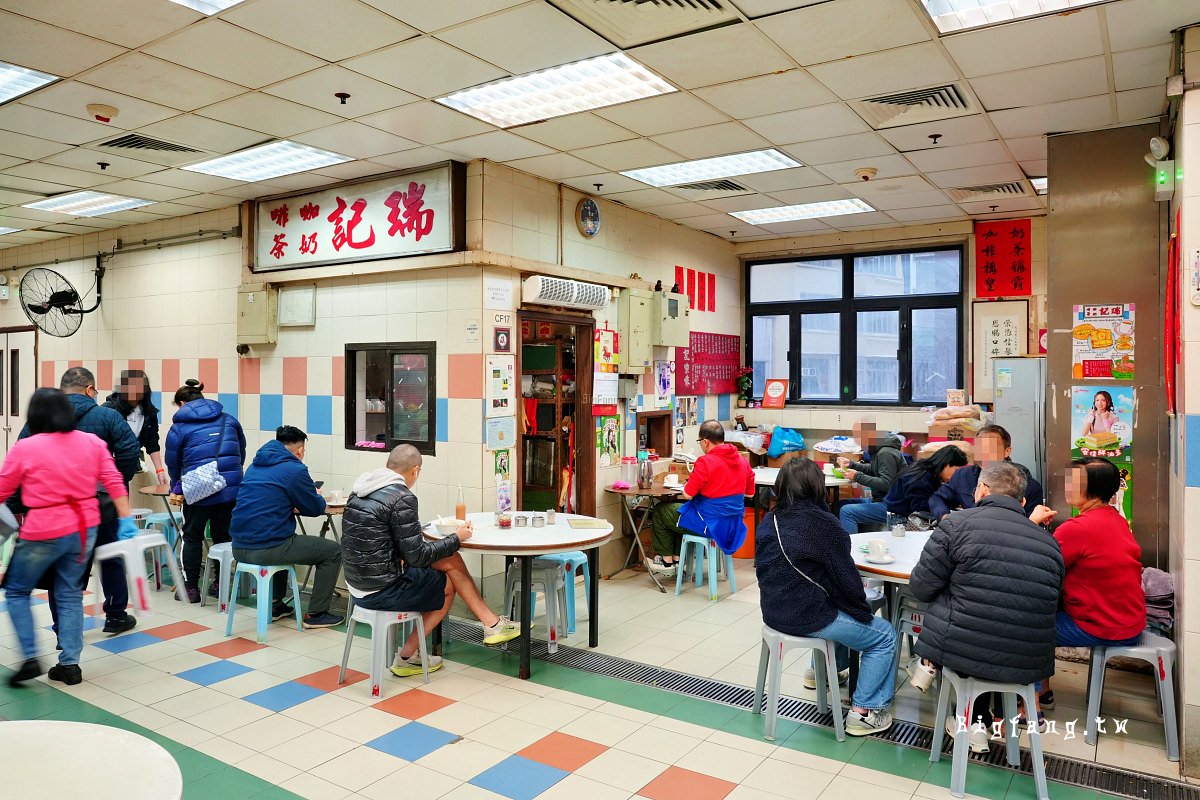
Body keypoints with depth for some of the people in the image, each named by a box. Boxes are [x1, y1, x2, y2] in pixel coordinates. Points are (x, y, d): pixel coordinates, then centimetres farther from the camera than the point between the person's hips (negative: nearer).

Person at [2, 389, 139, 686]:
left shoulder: (24, 448, -8)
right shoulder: (92, 442, 1)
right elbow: (114, 482, -1)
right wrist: (126, 518, 3)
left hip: (44, 533, -4)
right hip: (85, 528, 4)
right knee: (70, 594, 15)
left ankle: (30, 658, 11)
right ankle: (69, 664, 16)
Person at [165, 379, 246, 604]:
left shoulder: (179, 427, 3)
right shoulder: (229, 420, 11)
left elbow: (173, 464, 11)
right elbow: (241, 453, 15)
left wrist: (177, 489, 27)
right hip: (231, 488, 3)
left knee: (192, 537, 13)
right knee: (223, 535, 14)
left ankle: (191, 588, 16)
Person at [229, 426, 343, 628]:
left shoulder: (256, 465, 15)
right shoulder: (294, 469, -9)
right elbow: (316, 508, 0)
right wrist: (318, 496, 21)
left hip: (239, 548, 9)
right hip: (267, 549, -8)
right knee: (333, 551, 7)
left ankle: (276, 605, 39)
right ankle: (316, 614, 11)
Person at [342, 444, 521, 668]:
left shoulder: (360, 491, 6)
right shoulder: (402, 498, -20)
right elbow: (417, 557, -17)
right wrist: (457, 538, -4)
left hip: (358, 586, 8)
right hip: (382, 592, -8)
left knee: (451, 561, 11)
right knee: (449, 584, 13)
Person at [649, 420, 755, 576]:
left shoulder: (705, 462, -22)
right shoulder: (743, 461, 1)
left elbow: (688, 494, -20)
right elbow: (750, 493, 12)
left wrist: (686, 485, 3)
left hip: (710, 523, -8)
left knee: (660, 511, 16)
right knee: (677, 508, 32)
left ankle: (667, 562, 24)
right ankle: (677, 558, 35)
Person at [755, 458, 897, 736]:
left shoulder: (768, 522, 2)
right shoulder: (824, 524, -19)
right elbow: (846, 578, -15)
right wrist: (863, 611, 4)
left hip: (773, 612, 8)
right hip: (808, 618, -8)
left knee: (838, 611, 35)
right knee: (884, 636, 10)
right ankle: (864, 711, 9)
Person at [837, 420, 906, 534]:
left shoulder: (886, 453, -20)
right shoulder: (879, 449, 11)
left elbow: (886, 484, -25)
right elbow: (872, 470, 26)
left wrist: (857, 477, -20)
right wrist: (851, 464, 11)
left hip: (890, 506, -11)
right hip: (879, 499, 11)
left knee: (846, 511, -22)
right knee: (841, 504, 9)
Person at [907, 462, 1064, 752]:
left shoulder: (957, 525, -9)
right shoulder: (1049, 543, 4)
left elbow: (920, 589, -5)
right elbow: (1049, 605, 15)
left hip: (966, 651, -3)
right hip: (1029, 664, 3)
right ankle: (972, 718, 28)